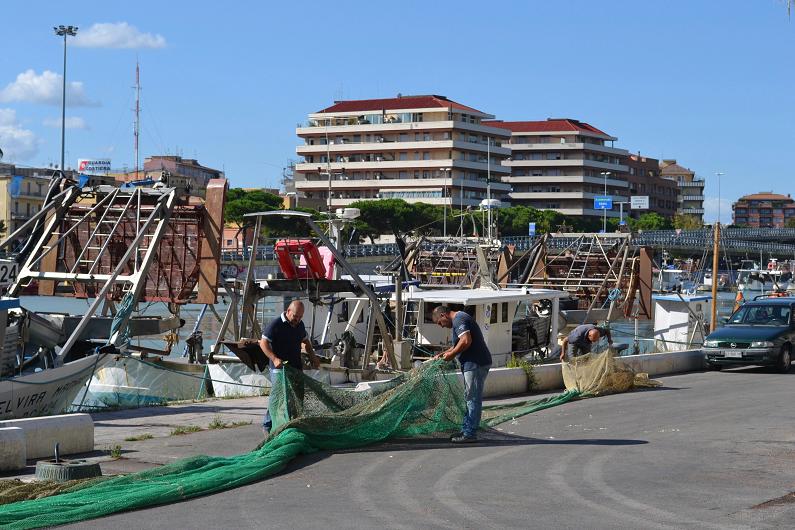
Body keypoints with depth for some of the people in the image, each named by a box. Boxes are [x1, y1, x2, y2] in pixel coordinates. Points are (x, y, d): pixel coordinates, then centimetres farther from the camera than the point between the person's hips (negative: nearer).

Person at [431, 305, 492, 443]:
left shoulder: (458, 320, -13)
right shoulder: (460, 318, 20)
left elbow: (466, 341, -27)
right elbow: (459, 344, 27)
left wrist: (452, 354, -15)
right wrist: (444, 354, 18)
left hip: (476, 364, -11)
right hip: (473, 363, 11)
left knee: (473, 399, -6)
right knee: (470, 398, 16)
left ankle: (470, 433, -2)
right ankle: (466, 430, 23)